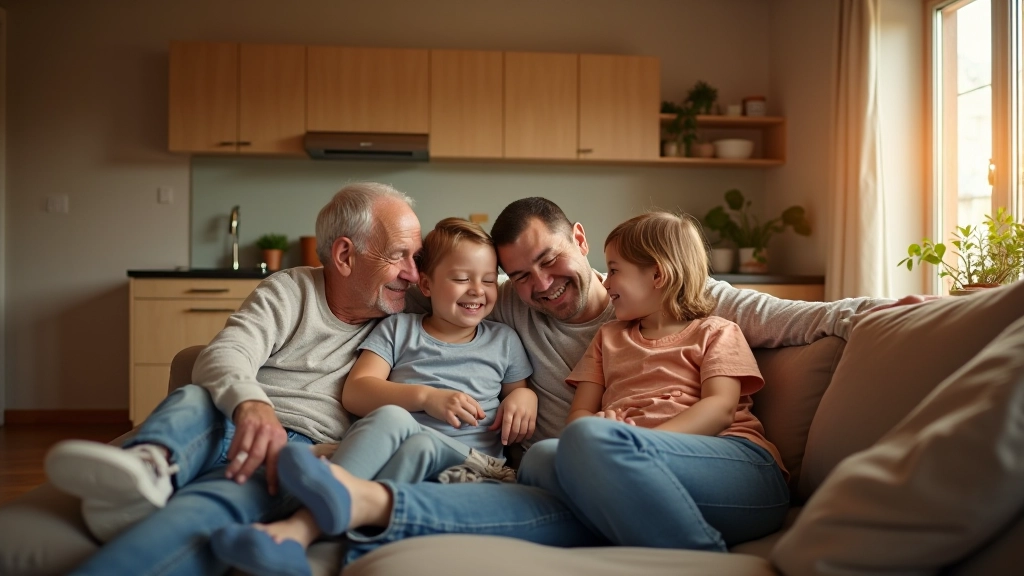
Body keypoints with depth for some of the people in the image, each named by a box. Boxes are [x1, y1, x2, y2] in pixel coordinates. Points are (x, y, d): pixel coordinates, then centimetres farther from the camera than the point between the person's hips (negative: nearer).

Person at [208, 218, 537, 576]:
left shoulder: (504, 341, 21)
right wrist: (425, 396, -9)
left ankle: (302, 527, -48)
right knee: (391, 416, -36)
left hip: (466, 461, 1)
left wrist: (524, 396, 2)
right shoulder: (398, 329, 16)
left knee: (420, 444, -35)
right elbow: (355, 393, 6)